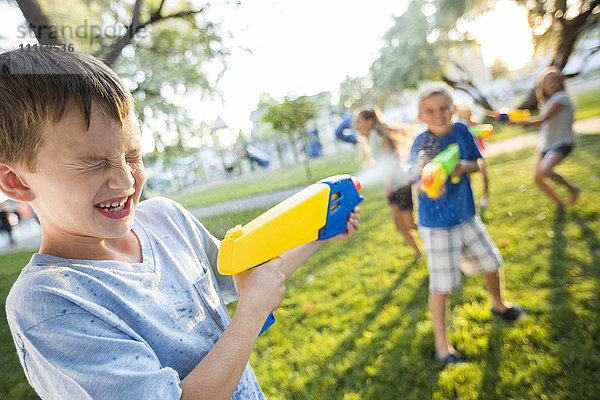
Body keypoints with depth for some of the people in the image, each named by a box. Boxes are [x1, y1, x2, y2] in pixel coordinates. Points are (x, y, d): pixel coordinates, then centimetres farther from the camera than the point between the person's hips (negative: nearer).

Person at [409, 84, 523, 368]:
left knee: (490, 263, 21)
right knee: (441, 286, 0)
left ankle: (499, 304, 53)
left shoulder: (461, 131, -3)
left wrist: (463, 166, -16)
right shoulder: (421, 143, -17)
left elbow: (476, 164, 7)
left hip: (466, 215, 6)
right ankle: (441, 342, 19)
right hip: (437, 224, -5)